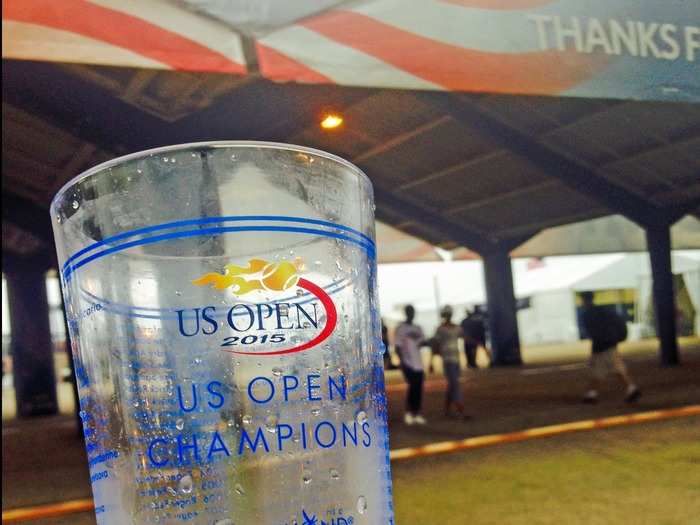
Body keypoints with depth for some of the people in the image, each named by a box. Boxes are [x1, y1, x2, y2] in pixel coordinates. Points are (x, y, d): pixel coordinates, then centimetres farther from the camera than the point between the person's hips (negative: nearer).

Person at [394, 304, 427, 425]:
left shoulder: (417, 328, 15)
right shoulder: (400, 328, -2)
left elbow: (423, 342, 12)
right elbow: (397, 346, -6)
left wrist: (419, 340, -10)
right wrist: (402, 361, -15)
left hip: (418, 363, 6)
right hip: (407, 363, -6)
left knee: (419, 388, 3)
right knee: (413, 387, -12)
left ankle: (417, 414, 10)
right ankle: (408, 413, 2)